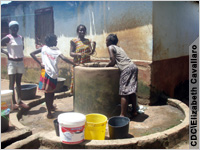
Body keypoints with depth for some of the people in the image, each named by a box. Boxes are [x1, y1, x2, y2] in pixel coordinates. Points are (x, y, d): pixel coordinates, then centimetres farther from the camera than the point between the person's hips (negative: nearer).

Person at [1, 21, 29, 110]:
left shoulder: (21, 37, 8)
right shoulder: (8, 38, -8)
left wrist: (20, 54, 8)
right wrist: (5, 52, -12)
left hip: (20, 62, 6)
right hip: (12, 62, -5)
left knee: (18, 82, 11)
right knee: (12, 83, -1)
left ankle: (19, 101, 17)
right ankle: (13, 102, 4)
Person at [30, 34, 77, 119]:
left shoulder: (43, 48, 4)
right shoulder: (56, 51, -6)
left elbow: (32, 54, 3)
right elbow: (64, 58, -21)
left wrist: (40, 63, 3)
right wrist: (74, 64, -14)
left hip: (45, 72, 2)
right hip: (54, 74, -2)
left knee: (48, 92, 11)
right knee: (51, 92, 13)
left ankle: (51, 106, 25)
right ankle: (50, 109, 25)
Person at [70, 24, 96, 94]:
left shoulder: (88, 41, 12)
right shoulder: (74, 41, -1)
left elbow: (91, 52, 12)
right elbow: (71, 53, -7)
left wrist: (94, 46, -6)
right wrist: (78, 54, -26)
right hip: (78, 65, -4)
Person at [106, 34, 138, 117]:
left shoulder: (110, 47, 3)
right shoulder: (118, 47, 27)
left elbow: (113, 62, -3)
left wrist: (106, 66, 12)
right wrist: (109, 65, 31)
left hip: (126, 69, -9)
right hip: (133, 67, 9)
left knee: (124, 93, -7)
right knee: (131, 91, 14)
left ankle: (123, 115, -4)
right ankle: (134, 111, 21)